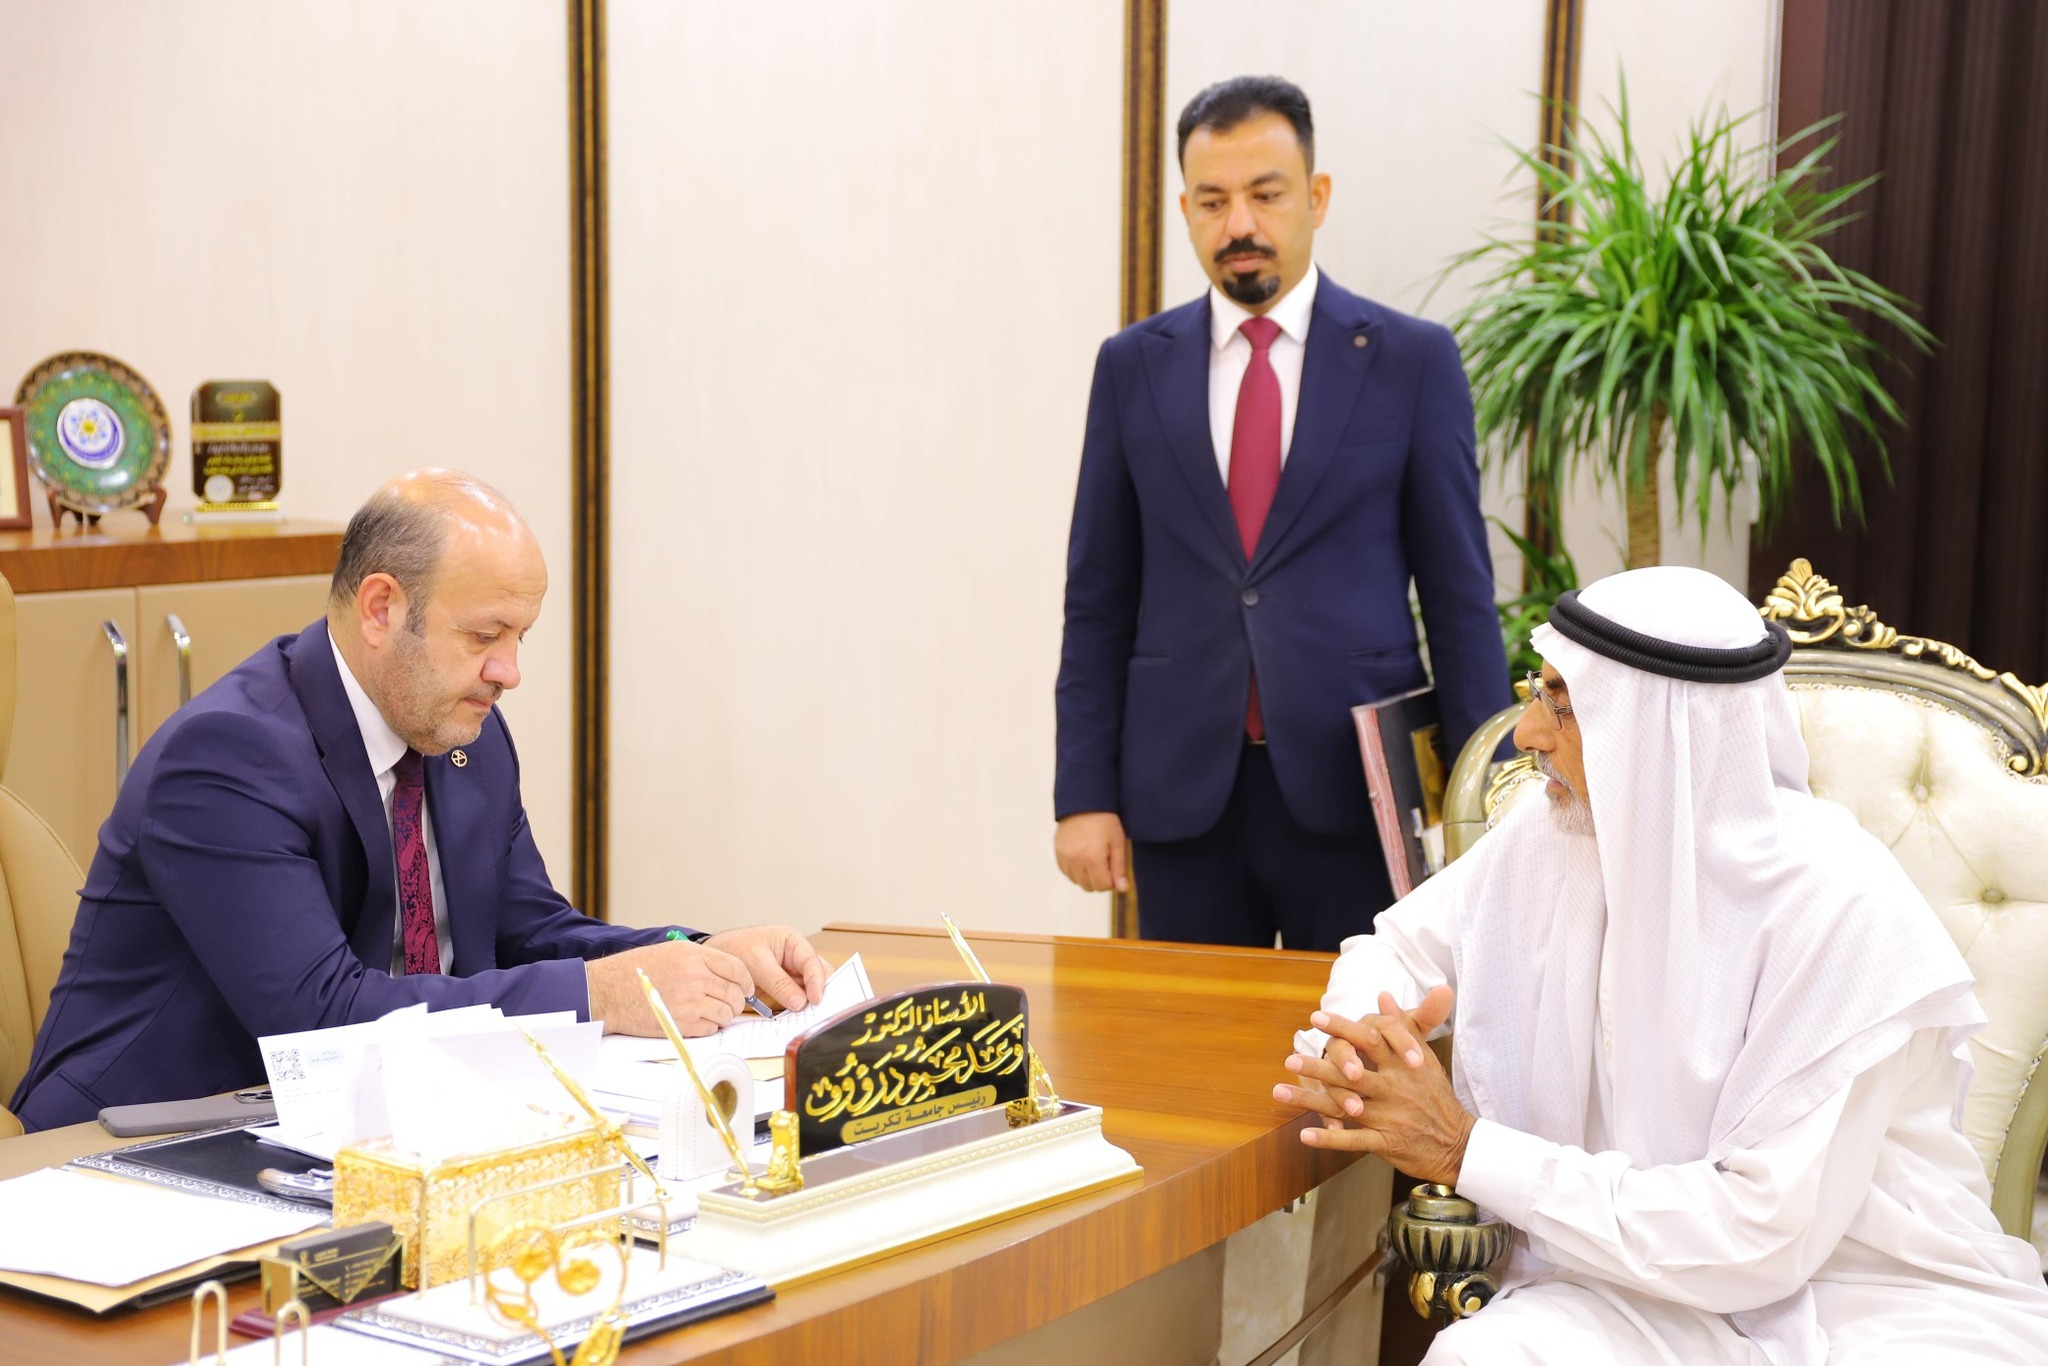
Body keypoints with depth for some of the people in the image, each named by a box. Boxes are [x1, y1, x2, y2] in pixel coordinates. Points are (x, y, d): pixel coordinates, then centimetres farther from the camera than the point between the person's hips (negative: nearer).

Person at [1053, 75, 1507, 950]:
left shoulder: (1413, 360, 1)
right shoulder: (1133, 366, 6)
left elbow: (1460, 597, 1)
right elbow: (1097, 601, 7)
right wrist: (1083, 793, 1)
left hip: (1353, 788, -1)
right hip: (1179, 796, 2)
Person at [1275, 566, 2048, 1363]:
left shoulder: (1840, 909, -20)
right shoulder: (1548, 840, -3)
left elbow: (1763, 1234, -23)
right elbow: (1398, 948, 13)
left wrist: (1467, 1151, -22)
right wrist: (1351, 1045, -11)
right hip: (1658, 1289, 3)